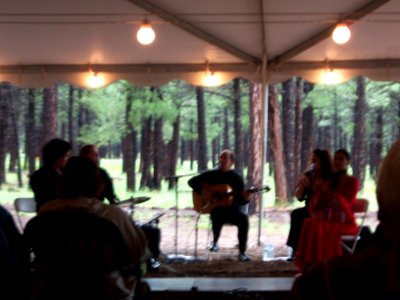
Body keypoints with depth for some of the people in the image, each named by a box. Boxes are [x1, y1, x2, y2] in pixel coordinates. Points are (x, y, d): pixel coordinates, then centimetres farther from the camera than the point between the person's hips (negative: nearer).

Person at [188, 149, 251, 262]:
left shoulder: (237, 178, 6)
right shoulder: (211, 174, 6)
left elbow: (241, 201, 4)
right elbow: (192, 181, 6)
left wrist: (245, 198, -20)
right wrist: (202, 191, -10)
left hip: (232, 210, 1)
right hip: (216, 208, -1)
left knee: (243, 218, -31)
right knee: (217, 216, -38)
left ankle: (242, 253, -24)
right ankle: (215, 242, -8)